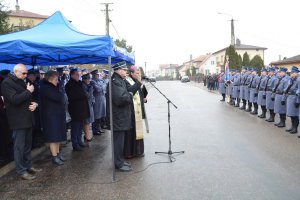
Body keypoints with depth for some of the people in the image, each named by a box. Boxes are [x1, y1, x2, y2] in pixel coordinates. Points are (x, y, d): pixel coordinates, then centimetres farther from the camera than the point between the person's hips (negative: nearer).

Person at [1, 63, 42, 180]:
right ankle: (21, 171, 6)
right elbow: (14, 99, -23)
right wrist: (28, 91, -16)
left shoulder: (22, 82, 17)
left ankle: (28, 166, 25)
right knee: (19, 146, -2)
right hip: (18, 120, -8)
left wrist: (34, 103, 2)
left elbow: (28, 98, 23)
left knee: (27, 145, 14)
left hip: (27, 118, 8)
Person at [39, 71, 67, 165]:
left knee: (57, 135, 14)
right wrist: (61, 94, -5)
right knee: (53, 136, -4)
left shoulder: (52, 87, 15)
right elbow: (59, 98, -25)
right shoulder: (45, 88, -17)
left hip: (57, 114, 10)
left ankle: (57, 153, 23)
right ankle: (54, 157, 3)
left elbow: (60, 98, 12)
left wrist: (60, 96, -9)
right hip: (50, 115, -10)